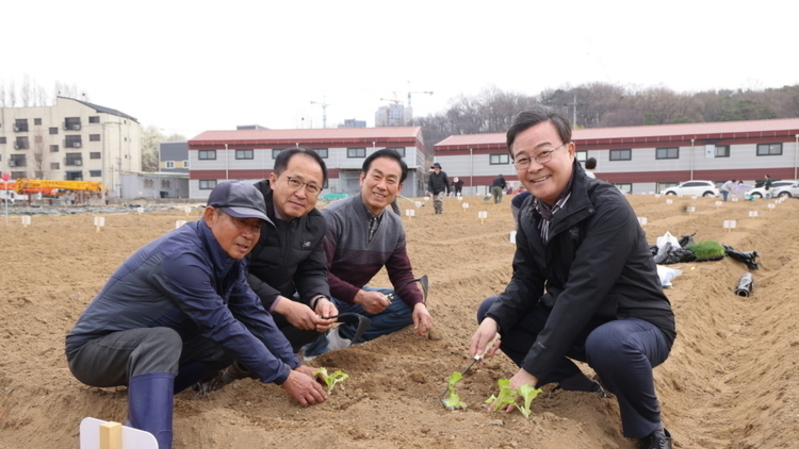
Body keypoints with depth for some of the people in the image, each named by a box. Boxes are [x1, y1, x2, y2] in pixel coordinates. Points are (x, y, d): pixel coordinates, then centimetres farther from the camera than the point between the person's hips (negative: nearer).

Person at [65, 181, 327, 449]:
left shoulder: (227, 255, -2)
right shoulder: (181, 256, -28)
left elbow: (253, 314, 2)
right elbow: (222, 327, -28)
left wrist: (294, 365, -3)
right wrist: (284, 377, -23)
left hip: (145, 344, 9)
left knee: (233, 344, -3)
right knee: (164, 339, -37)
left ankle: (148, 390, -7)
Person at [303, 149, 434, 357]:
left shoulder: (394, 226, -1)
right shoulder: (334, 216, -23)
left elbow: (402, 274, 1)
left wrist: (418, 304, -18)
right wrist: (359, 296, -34)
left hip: (355, 297, 7)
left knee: (410, 306, -6)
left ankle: (342, 336, -11)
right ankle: (317, 349, -8)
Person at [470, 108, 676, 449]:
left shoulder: (608, 209, -25)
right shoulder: (530, 213, -2)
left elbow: (582, 293, -31)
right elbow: (526, 281, 0)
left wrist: (531, 370, -30)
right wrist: (494, 320, -22)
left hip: (636, 325, -7)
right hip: (574, 323, 7)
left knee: (609, 342, -40)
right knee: (489, 310, 0)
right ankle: (582, 389, 2)